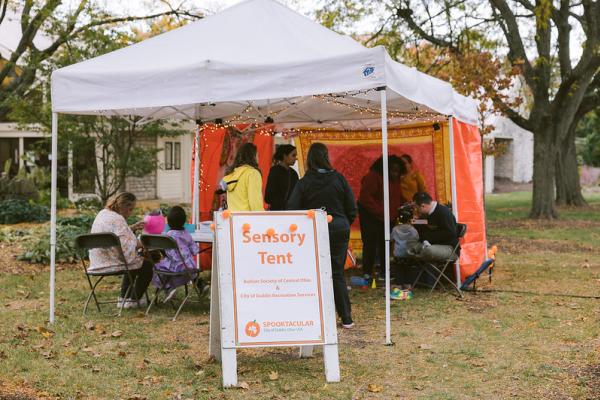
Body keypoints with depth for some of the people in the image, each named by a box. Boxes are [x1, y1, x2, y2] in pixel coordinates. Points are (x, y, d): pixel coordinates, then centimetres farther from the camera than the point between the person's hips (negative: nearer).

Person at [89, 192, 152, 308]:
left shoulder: (103, 213, 8)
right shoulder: (117, 219, -23)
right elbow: (126, 247, -28)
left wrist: (132, 228, 12)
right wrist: (140, 244, -12)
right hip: (112, 263, -10)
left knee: (133, 261, 34)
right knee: (147, 264, 8)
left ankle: (124, 298, 35)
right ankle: (133, 300, 15)